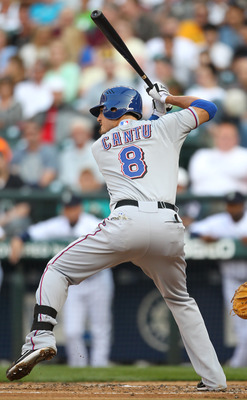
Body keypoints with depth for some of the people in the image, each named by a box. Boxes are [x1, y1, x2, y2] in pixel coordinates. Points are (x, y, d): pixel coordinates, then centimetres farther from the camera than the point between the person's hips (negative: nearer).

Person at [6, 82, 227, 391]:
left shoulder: (99, 147, 23)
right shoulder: (164, 127, 20)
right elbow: (207, 108, 30)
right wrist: (168, 100, 44)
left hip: (127, 221, -2)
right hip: (169, 227, 2)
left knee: (57, 271, 13)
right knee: (180, 301, 25)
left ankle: (41, 338, -12)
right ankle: (213, 378, 18)